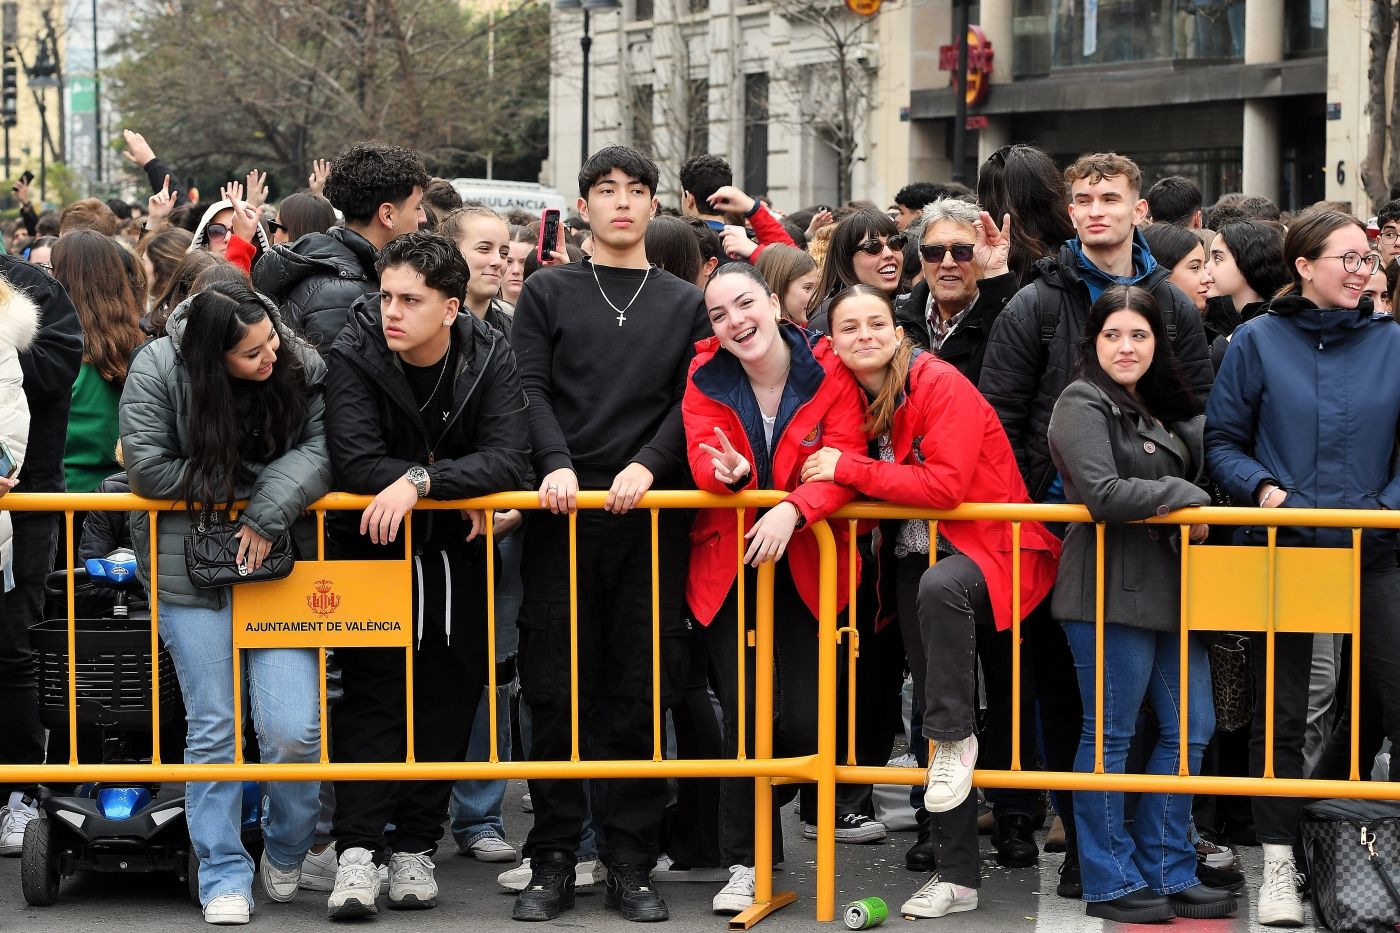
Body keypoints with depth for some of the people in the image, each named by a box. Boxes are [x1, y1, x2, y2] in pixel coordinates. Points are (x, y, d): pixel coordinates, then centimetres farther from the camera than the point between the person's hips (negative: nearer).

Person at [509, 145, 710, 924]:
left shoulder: (685, 303, 15)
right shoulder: (548, 293, 11)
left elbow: (693, 401, 5)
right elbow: (530, 388, 1)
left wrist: (647, 466, -11)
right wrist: (556, 463, -15)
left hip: (651, 512, 1)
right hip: (564, 511, -1)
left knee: (643, 691, 1)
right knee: (557, 689, -1)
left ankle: (631, 862, 7)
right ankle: (554, 861, 6)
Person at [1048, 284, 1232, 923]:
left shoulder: (1156, 409, 19)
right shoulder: (1083, 406, -8)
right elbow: (1100, 493, -20)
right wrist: (1184, 498, -12)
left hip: (1167, 591, 9)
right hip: (1110, 592, -9)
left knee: (1190, 729, 9)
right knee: (1110, 736, -1)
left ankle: (1166, 873, 18)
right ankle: (1111, 883, 8)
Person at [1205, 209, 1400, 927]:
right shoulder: (1259, 341, 1)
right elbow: (1222, 439, 3)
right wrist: (1261, 487, -13)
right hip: (1282, 547, 0)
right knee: (1280, 714, 7)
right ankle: (1277, 867, 17)